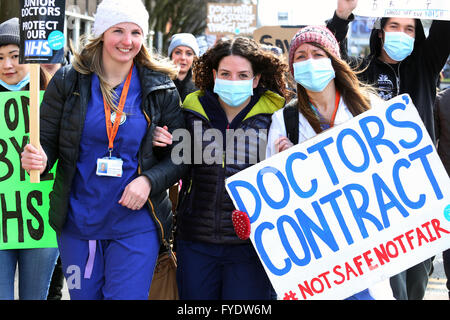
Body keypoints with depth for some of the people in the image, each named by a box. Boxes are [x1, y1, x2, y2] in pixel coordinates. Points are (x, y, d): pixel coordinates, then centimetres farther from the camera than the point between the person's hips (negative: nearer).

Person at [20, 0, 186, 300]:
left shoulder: (160, 89, -2)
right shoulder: (68, 81, -2)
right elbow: (47, 140, 2)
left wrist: (149, 180, -17)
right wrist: (38, 159, -22)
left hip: (136, 226, -1)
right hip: (77, 222, 2)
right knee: (84, 296, 15)